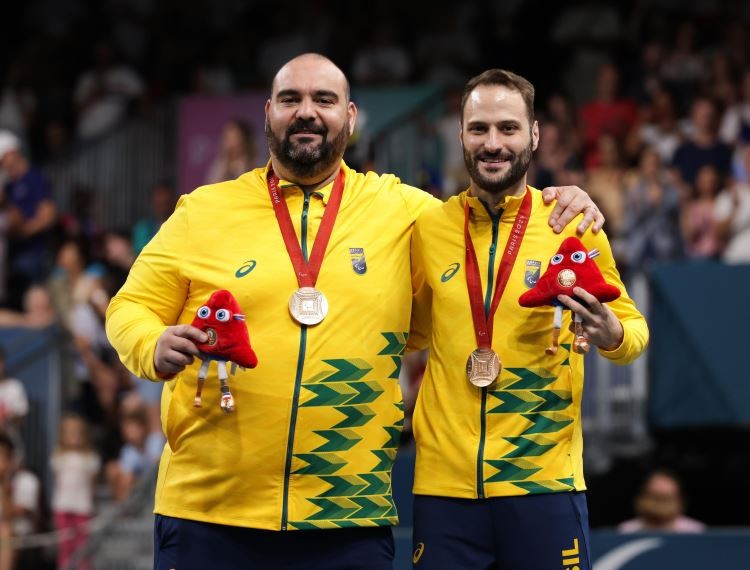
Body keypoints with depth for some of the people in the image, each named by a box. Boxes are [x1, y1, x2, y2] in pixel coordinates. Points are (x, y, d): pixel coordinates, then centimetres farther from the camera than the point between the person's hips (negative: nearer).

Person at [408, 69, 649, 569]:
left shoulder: (574, 224, -2)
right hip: (445, 481, 2)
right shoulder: (428, 228, 3)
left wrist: (611, 335, -16)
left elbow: (634, 329, 5)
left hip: (545, 479, -2)